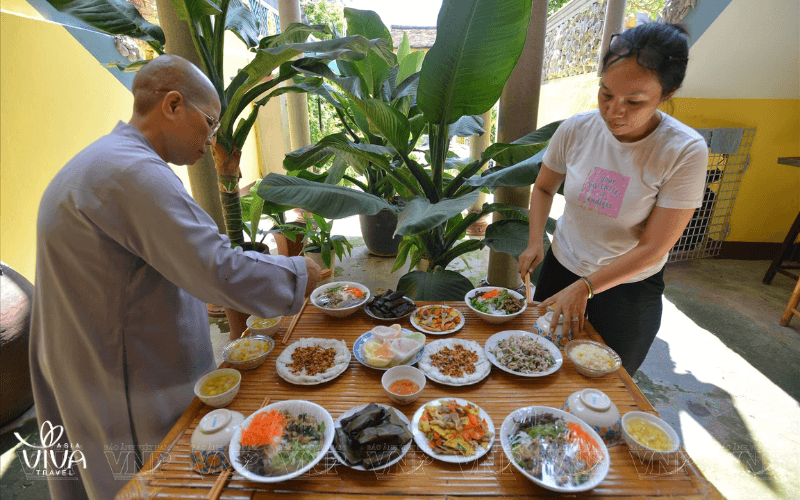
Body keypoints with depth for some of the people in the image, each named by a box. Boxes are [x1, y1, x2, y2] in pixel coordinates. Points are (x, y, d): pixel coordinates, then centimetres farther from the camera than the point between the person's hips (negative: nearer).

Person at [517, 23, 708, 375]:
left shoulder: (685, 152, -20)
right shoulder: (576, 130, -13)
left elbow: (652, 248, -19)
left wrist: (584, 287, -24)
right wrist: (534, 243, -11)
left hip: (630, 286, -2)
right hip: (561, 267, 3)